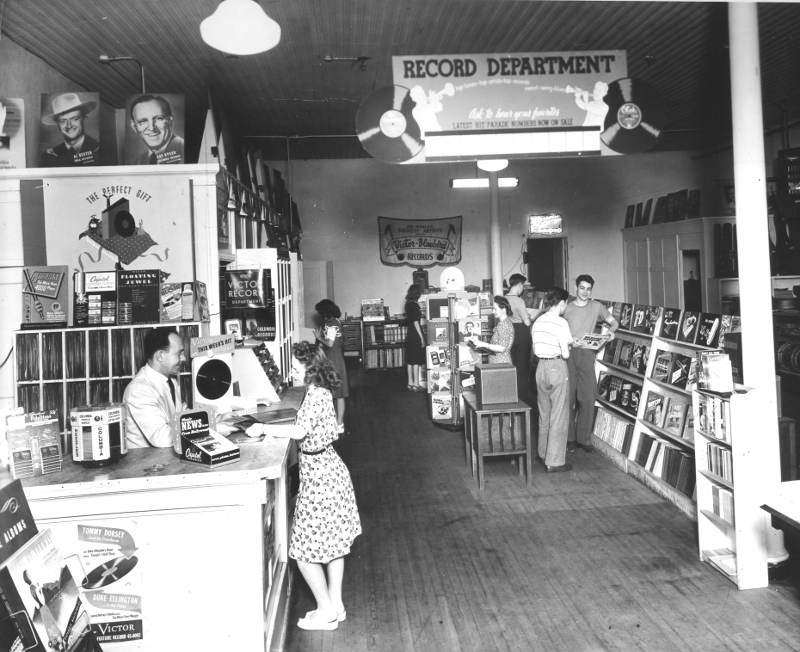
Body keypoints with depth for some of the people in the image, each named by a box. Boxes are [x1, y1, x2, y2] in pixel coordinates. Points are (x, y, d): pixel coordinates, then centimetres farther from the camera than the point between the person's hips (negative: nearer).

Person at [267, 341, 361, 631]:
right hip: (331, 474, 10)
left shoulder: (316, 396, -20)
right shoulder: (320, 393, 9)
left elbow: (300, 431, -32)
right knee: (333, 544, 17)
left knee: (306, 552, 1)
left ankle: (326, 612, 12)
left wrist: (263, 429, -23)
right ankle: (335, 605, 28)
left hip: (319, 478, -10)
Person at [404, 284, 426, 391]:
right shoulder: (414, 305, -15)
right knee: (417, 361, -4)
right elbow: (416, 322, -17)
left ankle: (410, 383, 16)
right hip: (416, 335, -9)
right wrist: (422, 337, -15)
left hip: (409, 335, 9)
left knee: (410, 360, 11)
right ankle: (416, 384, -1)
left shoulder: (408, 304, 10)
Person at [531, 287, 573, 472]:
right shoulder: (561, 323, -15)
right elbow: (565, 354, -16)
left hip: (541, 367, 7)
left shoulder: (537, 322, 5)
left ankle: (543, 453, 32)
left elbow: (535, 350, 11)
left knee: (544, 414, 20)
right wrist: (567, 349, 5)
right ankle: (554, 461, 6)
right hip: (557, 368, -7)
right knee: (559, 416, 2)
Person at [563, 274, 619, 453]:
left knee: (587, 399, -2)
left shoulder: (596, 307, 9)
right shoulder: (567, 308, 6)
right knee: (568, 398, 0)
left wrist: (611, 331, -2)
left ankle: (584, 438, 8)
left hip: (587, 355, 1)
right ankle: (569, 438, 8)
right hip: (568, 354, -1)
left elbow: (613, 322, 19)